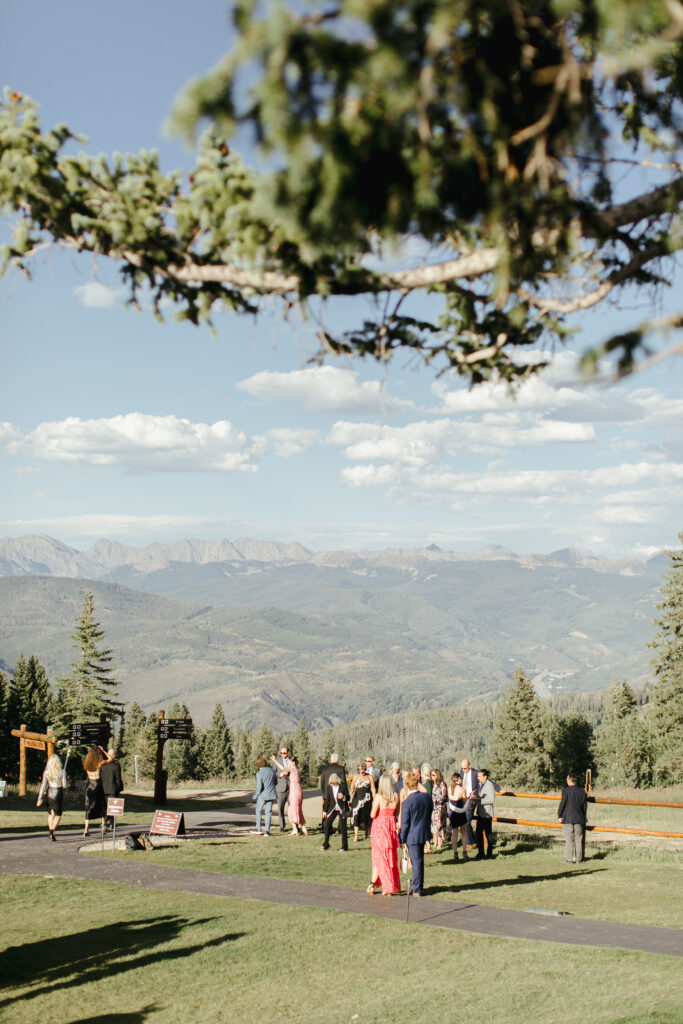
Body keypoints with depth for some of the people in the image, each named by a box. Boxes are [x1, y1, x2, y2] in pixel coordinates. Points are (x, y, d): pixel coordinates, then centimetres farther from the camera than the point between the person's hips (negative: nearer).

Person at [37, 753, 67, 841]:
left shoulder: (46, 772, -2)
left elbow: (43, 785, -4)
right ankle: (52, 830, -16)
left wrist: (40, 799, -3)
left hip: (49, 793, 3)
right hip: (58, 793, -3)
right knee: (58, 815, 5)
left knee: (51, 814, 18)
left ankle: (50, 831, 16)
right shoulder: (62, 772, -9)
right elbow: (64, 785, -9)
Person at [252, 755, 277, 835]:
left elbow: (259, 787, -18)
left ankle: (258, 829, 19)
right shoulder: (272, 770, 1)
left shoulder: (259, 773, -16)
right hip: (271, 794, 4)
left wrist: (256, 795, -3)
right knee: (268, 812, 8)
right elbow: (275, 783, 11)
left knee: (258, 811, 15)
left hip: (262, 795, -4)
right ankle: (267, 830, 6)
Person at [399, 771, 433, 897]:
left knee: (416, 862, 1)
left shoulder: (407, 802, -20)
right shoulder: (427, 797, -3)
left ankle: (417, 890, 7)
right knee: (420, 861, 18)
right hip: (424, 834, 6)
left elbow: (405, 824, -14)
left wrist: (402, 840, -4)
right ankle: (418, 886, 29)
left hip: (413, 836, -6)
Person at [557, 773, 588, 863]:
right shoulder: (582, 791, 4)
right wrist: (583, 818, 20)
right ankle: (579, 859, 12)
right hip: (579, 819, 4)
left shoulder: (566, 790, -10)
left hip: (567, 819, -4)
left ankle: (569, 859, 1)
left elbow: (562, 804, -10)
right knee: (578, 839, 10)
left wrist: (560, 815, 1)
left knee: (569, 839, 1)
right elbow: (585, 806, 9)